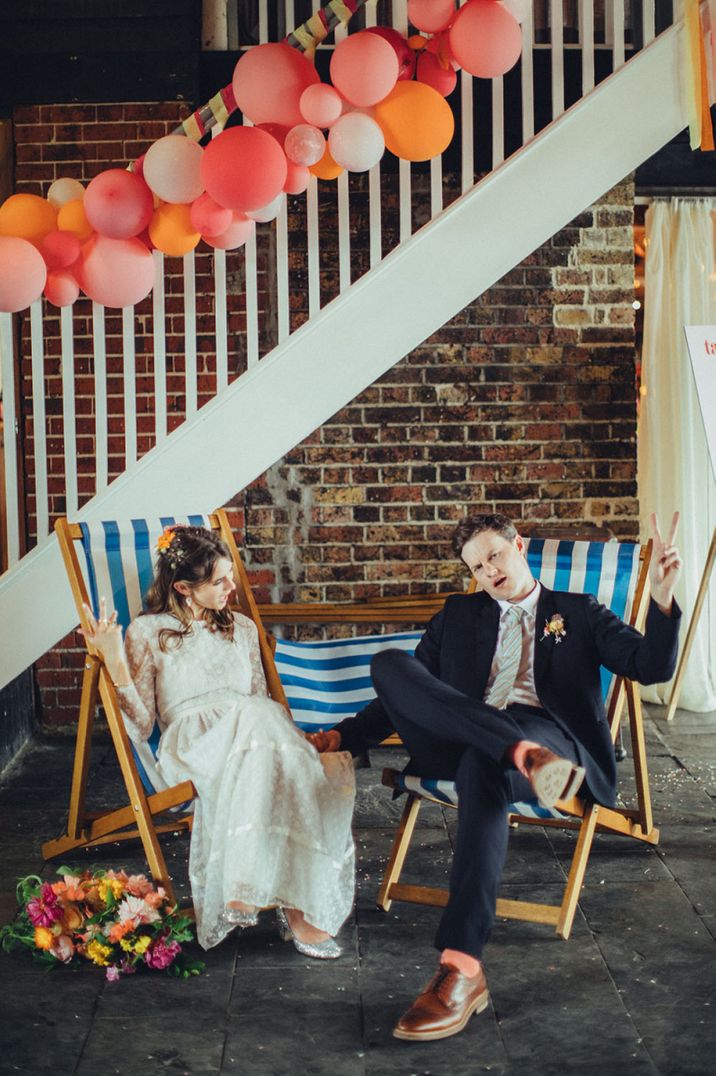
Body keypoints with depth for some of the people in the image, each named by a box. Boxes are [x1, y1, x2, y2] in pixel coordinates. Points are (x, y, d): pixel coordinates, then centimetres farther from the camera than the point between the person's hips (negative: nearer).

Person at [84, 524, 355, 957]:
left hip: (256, 730, 4)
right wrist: (115, 662, -9)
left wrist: (293, 735, 1)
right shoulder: (147, 633, 11)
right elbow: (140, 727, 4)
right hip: (190, 745, -4)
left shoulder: (241, 628, 25)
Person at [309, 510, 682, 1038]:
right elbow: (412, 689, 28)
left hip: (548, 733, -3)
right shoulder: (459, 614, 30)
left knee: (483, 765, -41)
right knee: (389, 663, -23)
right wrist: (347, 735, 14)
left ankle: (462, 968, -48)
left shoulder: (579, 612, 22)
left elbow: (651, 667, 9)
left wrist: (662, 598, -8)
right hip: (458, 739, 3)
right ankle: (524, 755, -43)